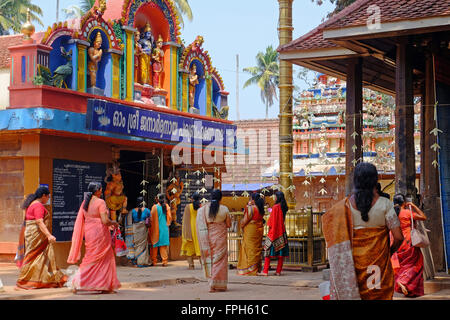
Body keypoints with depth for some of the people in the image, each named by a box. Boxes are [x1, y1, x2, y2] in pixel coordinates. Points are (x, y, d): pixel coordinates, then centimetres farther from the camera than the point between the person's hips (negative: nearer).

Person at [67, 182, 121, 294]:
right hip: (99, 233, -7)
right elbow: (105, 221, -19)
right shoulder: (100, 202, -14)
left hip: (88, 233, 7)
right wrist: (114, 223, 0)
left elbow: (81, 220, 11)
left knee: (91, 259, 14)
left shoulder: (85, 202, 8)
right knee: (104, 258, 4)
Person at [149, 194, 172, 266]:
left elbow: (151, 219, -7)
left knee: (155, 245, 8)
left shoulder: (155, 207, -10)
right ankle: (165, 260, 0)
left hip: (156, 228, -2)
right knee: (164, 245, 6)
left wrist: (151, 227, 4)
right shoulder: (167, 206, -1)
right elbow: (170, 217, 0)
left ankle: (154, 261, 12)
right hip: (165, 228, 2)